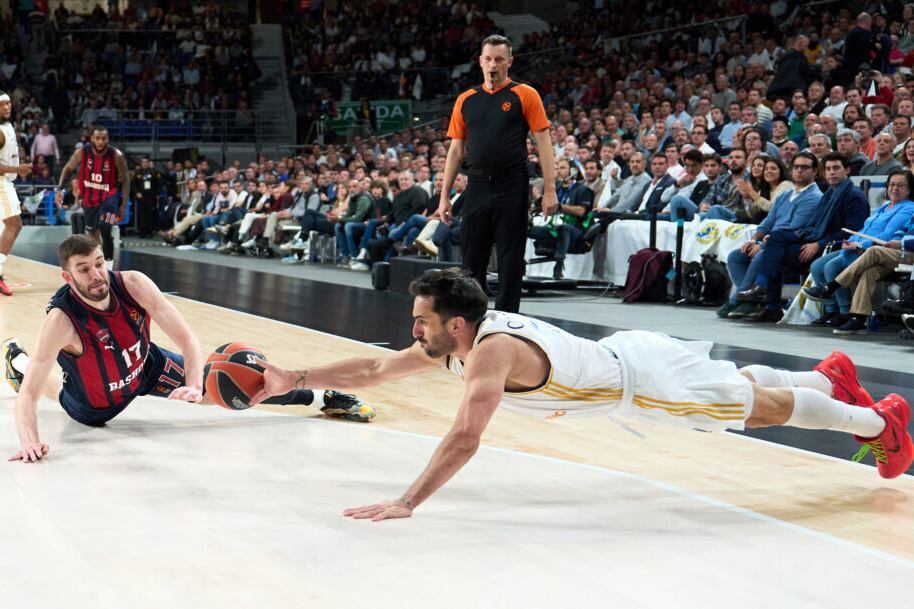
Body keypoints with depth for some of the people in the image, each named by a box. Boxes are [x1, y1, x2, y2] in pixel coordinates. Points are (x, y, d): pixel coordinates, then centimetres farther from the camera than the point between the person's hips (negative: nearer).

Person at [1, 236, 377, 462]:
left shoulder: (132, 284, -29)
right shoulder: (62, 320, -37)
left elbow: (186, 338, -26)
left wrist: (194, 386, -43)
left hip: (149, 368, 2)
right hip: (95, 405, -2)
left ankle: (325, 398, 13)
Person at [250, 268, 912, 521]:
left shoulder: (491, 352, -36)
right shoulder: (452, 339, -10)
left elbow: (465, 437, -47)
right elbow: (375, 368, -4)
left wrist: (408, 503, -50)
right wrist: (294, 379, -10)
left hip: (644, 375, -7)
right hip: (622, 355, 7)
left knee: (759, 404, 9)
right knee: (745, 385, 28)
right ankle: (831, 375, 51)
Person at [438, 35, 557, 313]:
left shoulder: (525, 95, 1)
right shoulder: (465, 100, 12)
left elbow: (544, 143, -3)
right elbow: (456, 150, 14)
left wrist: (549, 190, -11)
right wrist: (445, 196, 9)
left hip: (512, 189, -4)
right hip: (476, 189, 4)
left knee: (511, 263, 1)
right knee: (472, 261, 7)